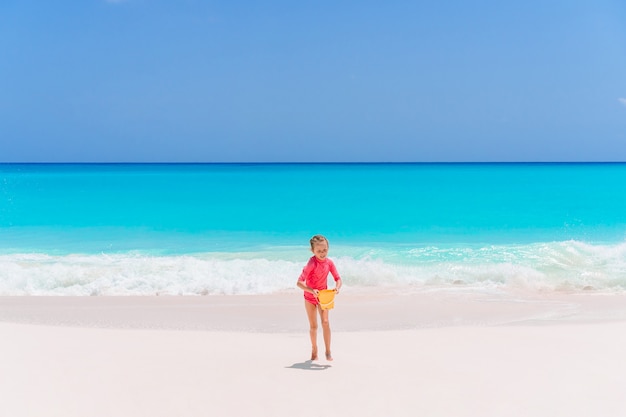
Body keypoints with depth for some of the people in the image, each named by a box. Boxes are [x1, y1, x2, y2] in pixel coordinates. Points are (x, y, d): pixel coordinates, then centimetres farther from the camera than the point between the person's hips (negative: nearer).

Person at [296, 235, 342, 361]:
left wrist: (337, 287, -26)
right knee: (313, 325, 8)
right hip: (310, 297, -2)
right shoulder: (311, 264, -26)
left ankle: (328, 352, -4)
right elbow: (299, 282, -29)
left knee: (325, 322, -10)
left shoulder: (329, 262, -12)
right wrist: (311, 290, -41)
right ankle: (314, 350, 27)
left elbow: (338, 278, -5)